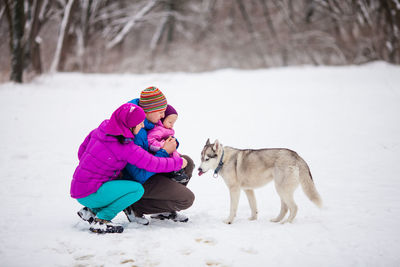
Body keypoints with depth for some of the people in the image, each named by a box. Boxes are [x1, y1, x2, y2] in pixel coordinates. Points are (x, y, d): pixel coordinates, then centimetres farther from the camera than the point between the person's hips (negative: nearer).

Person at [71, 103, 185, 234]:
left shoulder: (100, 130, 2)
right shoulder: (125, 147, -22)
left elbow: (81, 151, 14)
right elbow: (153, 164, -17)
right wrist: (178, 162, -3)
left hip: (78, 187, 9)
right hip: (89, 194, -9)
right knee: (137, 189, -15)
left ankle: (91, 210, 14)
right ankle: (100, 221, -9)